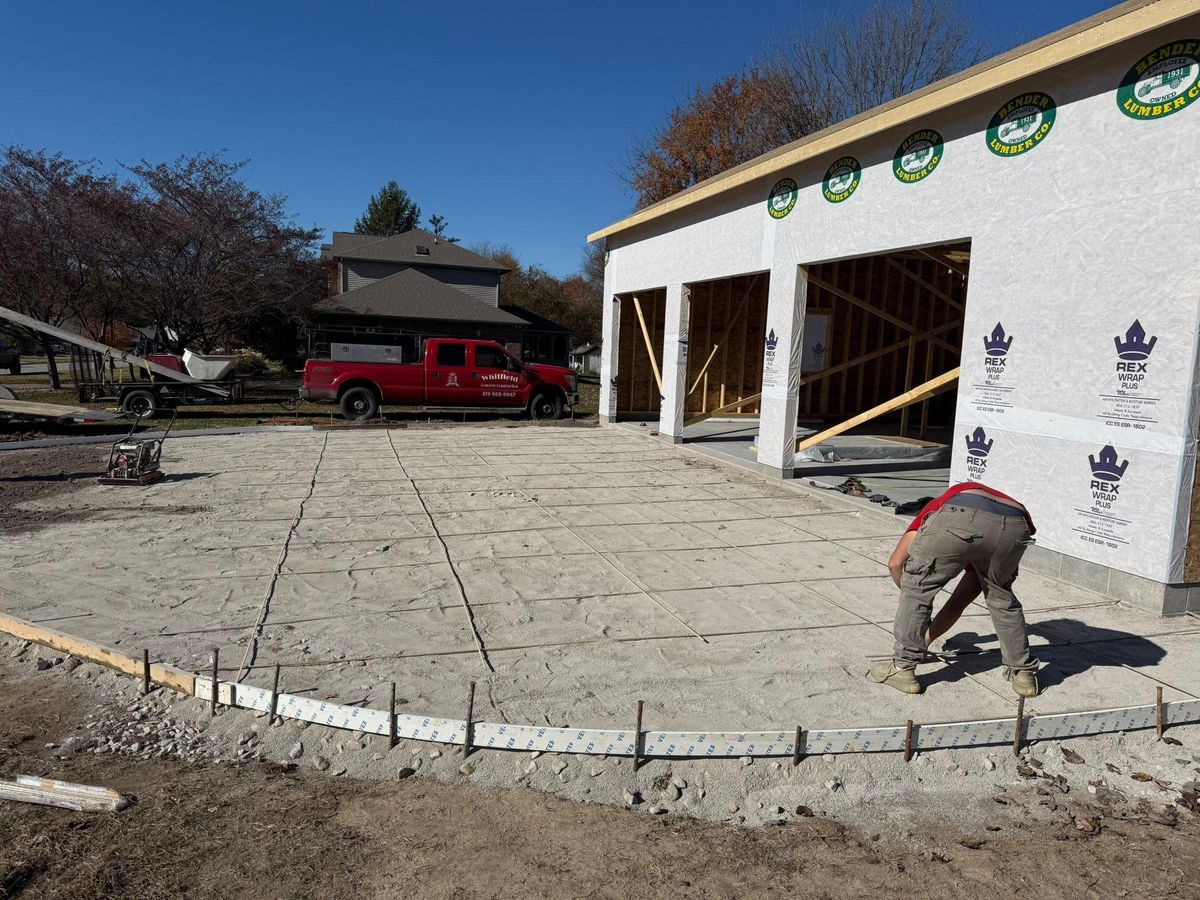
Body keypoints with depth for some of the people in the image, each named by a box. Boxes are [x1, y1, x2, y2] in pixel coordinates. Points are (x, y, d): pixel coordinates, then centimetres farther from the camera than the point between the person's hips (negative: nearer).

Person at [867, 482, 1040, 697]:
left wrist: (912, 592, 48)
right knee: (1000, 595, 32)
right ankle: (1023, 672, 37)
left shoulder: (938, 505, 42)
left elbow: (895, 563, 30)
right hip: (1015, 526, 4)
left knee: (917, 589, 19)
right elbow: (958, 604, 48)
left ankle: (902, 667, 23)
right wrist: (924, 639, 57)